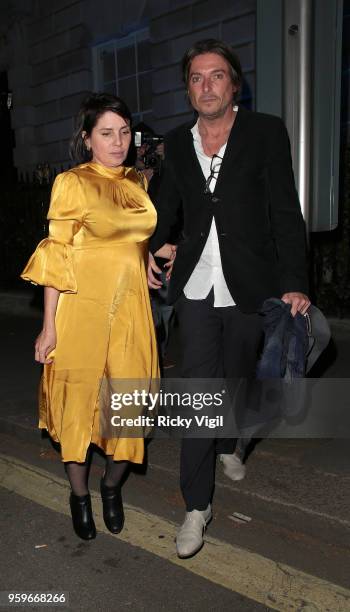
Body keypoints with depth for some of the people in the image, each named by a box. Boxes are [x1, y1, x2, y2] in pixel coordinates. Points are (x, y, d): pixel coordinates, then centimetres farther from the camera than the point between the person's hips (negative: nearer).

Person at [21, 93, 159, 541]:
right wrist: (49, 325, -9)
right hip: (83, 306, -4)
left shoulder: (137, 183, 12)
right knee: (78, 400, 6)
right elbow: (57, 256, -6)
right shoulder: (71, 183, -3)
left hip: (130, 306, 4)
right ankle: (79, 494, 29)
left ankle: (112, 486, 31)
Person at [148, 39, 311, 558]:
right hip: (196, 286, 2)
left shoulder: (267, 132, -2)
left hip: (249, 286, -1)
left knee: (237, 378, 15)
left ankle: (229, 443, 48)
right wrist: (149, 249, 8)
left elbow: (286, 212, -6)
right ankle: (197, 505, 10)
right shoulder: (178, 142, 9)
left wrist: (294, 282, -13)